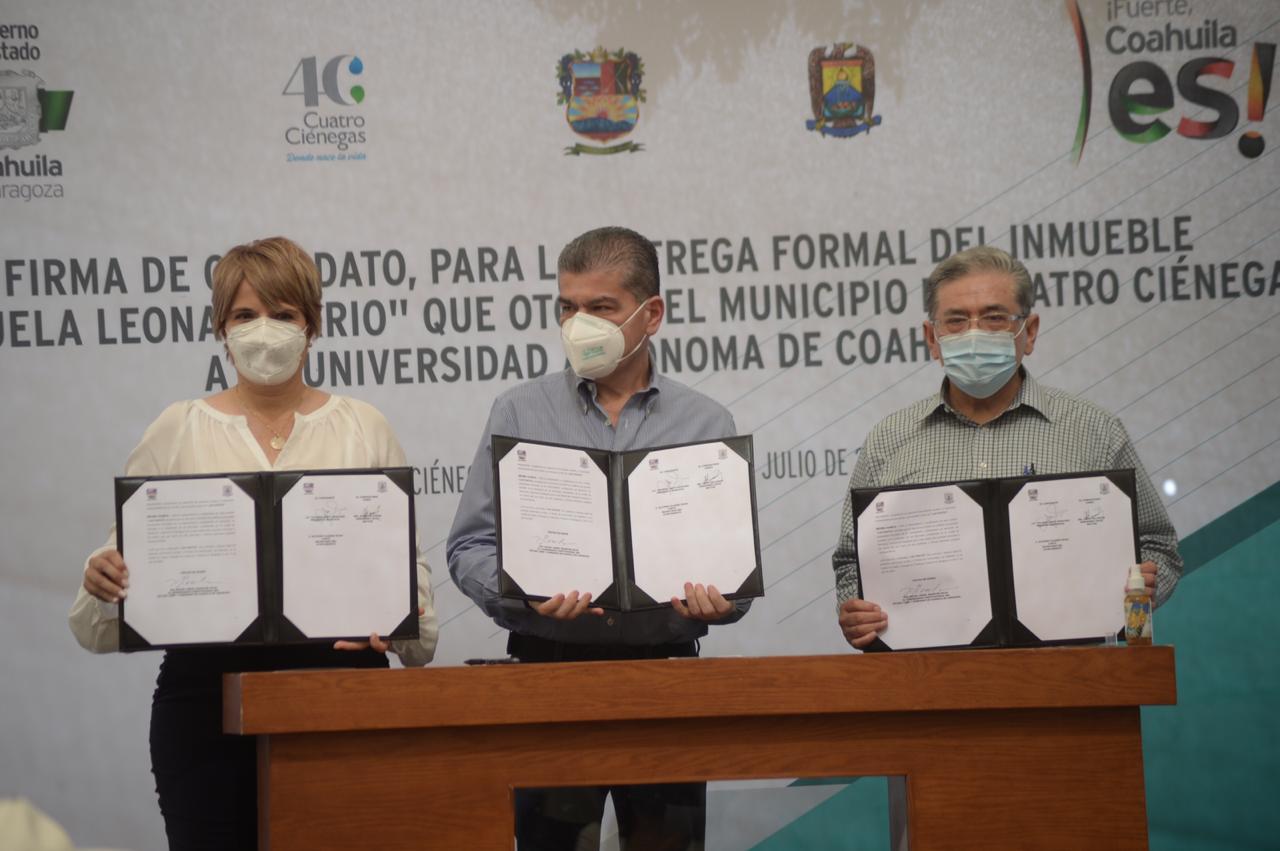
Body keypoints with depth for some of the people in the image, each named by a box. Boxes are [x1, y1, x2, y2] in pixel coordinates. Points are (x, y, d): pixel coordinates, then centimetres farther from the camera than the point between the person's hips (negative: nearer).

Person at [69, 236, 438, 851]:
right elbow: (128, 555, 7)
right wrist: (104, 576, -15)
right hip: (207, 684, 0)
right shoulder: (180, 431, 9)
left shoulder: (361, 429, 10)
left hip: (341, 674, 0)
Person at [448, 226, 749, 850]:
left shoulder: (706, 424, 9)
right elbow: (470, 548, 3)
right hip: (551, 664, -1)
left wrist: (716, 599, -15)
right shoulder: (520, 413, 7)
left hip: (666, 666, 1)